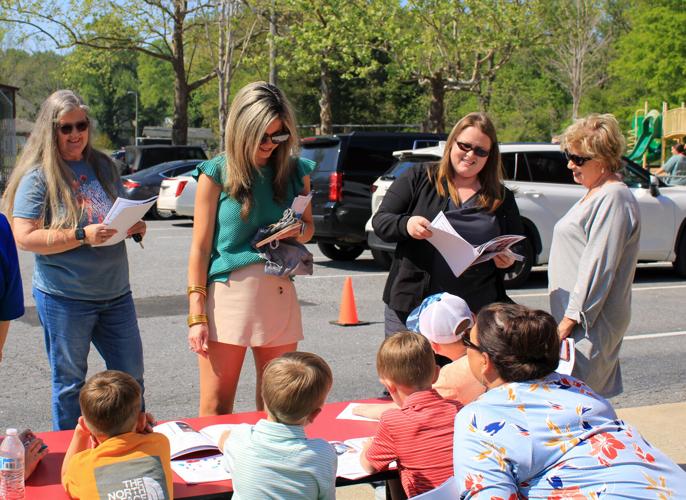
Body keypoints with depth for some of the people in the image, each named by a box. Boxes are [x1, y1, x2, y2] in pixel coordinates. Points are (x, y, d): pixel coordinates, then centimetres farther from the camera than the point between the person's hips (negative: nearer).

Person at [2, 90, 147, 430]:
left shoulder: (103, 165, 9)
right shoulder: (38, 176, -8)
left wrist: (134, 227, -2)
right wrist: (82, 236, -23)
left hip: (115, 293, 5)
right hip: (64, 299, -5)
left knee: (131, 377, 11)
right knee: (69, 384, 9)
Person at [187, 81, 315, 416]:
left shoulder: (296, 171, 8)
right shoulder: (217, 173, -2)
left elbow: (309, 226, 23)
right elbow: (200, 247, -2)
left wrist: (297, 231, -2)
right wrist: (197, 315, -8)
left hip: (278, 294, 4)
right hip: (227, 292, -3)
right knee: (216, 409, 0)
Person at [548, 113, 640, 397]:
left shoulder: (614, 198, -17)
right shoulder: (594, 194, 16)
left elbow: (598, 268, -22)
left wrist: (569, 321, -20)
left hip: (590, 322, -10)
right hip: (577, 316, 10)